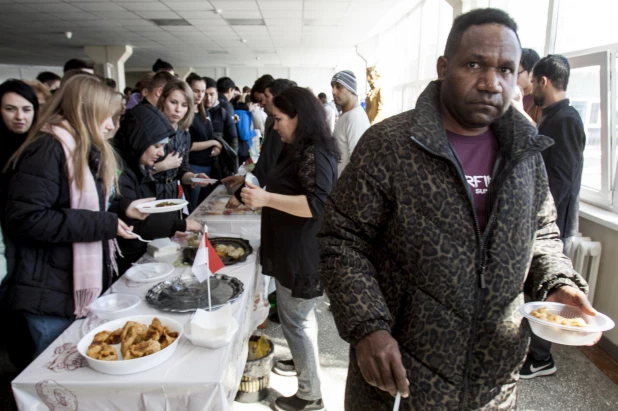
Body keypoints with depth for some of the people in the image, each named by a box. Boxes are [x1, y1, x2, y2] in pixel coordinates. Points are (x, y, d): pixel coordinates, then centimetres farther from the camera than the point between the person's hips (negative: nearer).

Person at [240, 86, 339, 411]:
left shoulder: (315, 155, -20)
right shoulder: (299, 150, 13)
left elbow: (318, 204, -30)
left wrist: (267, 198, -31)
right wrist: (261, 196, 18)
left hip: (303, 253, -10)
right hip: (293, 249, 10)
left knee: (294, 320, 1)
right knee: (300, 316, 23)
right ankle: (308, 361, 44)